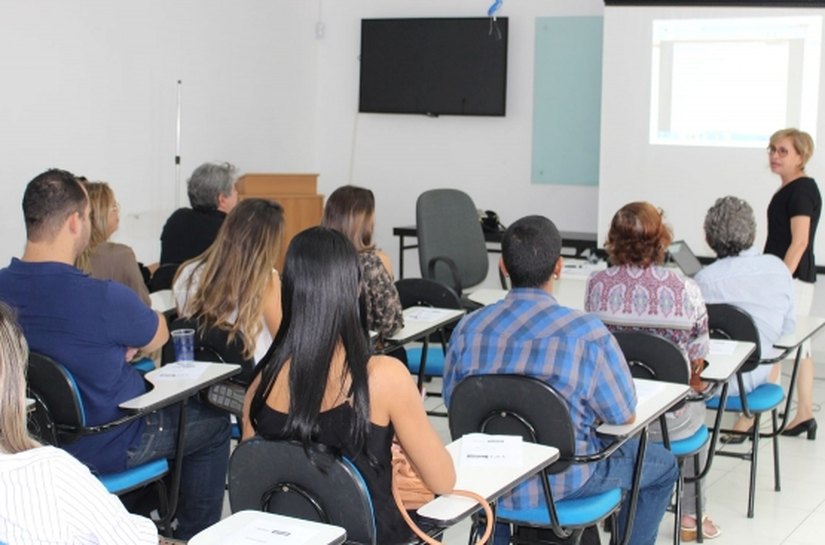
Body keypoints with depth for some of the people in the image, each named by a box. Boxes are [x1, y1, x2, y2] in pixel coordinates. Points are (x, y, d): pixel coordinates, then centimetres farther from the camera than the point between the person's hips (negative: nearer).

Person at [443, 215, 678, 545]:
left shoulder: (468, 328, -10)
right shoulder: (587, 332, -21)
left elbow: (452, 401, 4)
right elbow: (624, 416, -11)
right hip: (562, 484, -4)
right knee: (663, 464, 22)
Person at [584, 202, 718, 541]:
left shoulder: (597, 285, -11)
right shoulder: (685, 290, -15)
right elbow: (697, 360, -6)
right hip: (668, 422, -1)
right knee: (695, 409, 35)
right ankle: (690, 517, 45)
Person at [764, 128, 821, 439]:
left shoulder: (801, 190, -14)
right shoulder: (790, 189, 15)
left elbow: (799, 241, -21)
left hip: (793, 278, -10)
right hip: (792, 278, 10)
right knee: (798, 347, 11)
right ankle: (804, 414, 16)